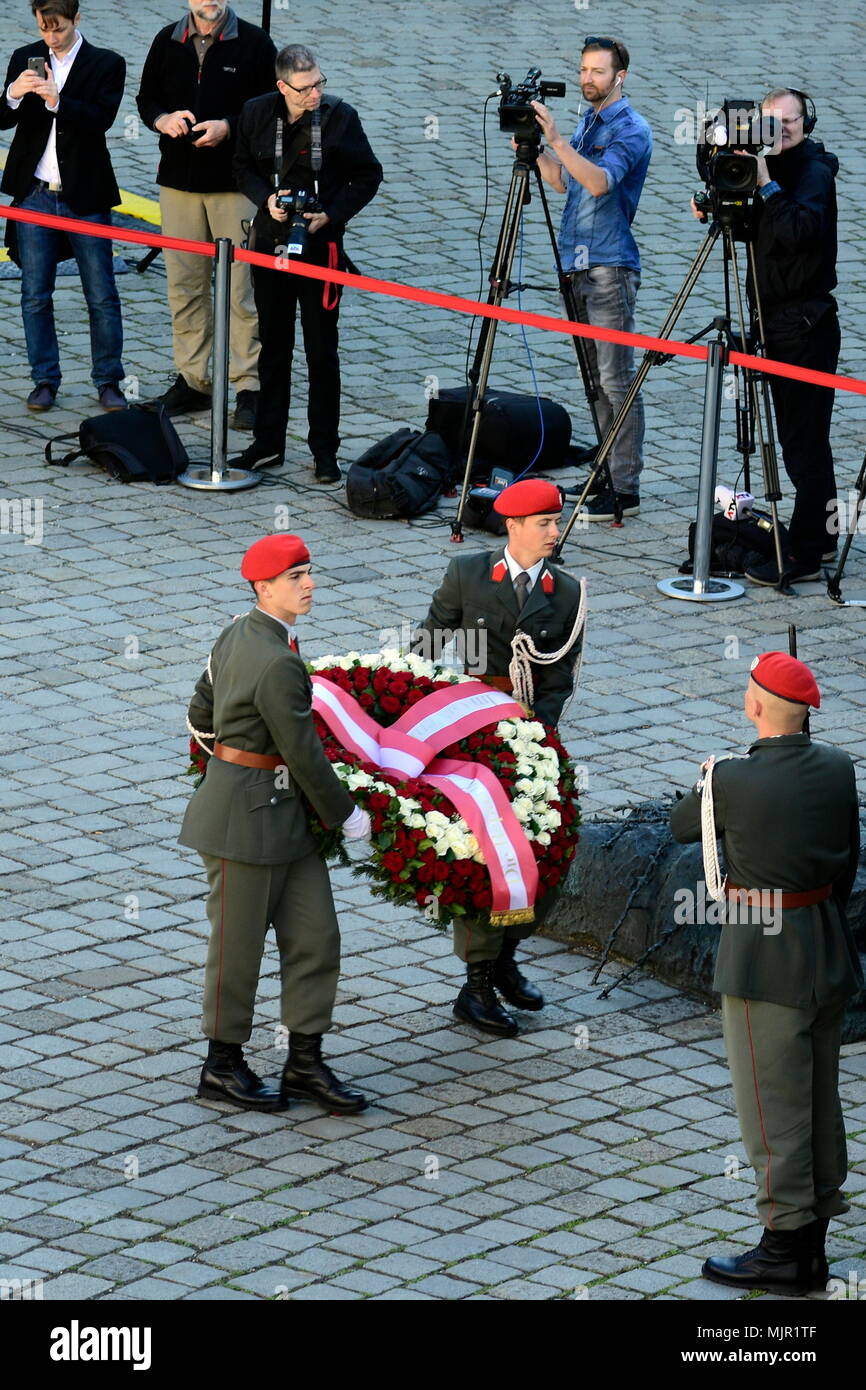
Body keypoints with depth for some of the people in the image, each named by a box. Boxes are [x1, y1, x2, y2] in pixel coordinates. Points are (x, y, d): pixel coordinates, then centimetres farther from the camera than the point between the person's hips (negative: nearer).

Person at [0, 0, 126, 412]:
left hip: (85, 196, -3)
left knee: (102, 296, 0)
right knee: (35, 295, 5)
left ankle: (108, 381, 9)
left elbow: (101, 119, -15)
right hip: (35, 195, 3)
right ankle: (45, 381, 14)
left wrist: (56, 100, -30)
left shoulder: (107, 65, -3)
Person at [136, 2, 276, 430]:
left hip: (236, 183, -4)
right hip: (178, 181, 4)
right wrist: (162, 120, -5)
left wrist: (228, 128, -17)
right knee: (184, 284, 7)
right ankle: (192, 381, 17)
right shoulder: (167, 42, 9)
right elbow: (147, 98, 17)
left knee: (242, 286, -5)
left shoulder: (253, 43, -2)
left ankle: (250, 386, 0)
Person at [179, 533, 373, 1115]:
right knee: (240, 944, 5)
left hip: (285, 812, 9)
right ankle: (223, 1067, 20)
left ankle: (306, 1064, 16)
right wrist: (347, 815, -5)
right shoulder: (278, 663, -23)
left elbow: (201, 715, 16)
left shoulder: (238, 634, 6)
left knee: (315, 936, 9)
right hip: (246, 811, -9)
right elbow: (304, 753, -17)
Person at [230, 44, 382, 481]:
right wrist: (266, 199, -7)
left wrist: (330, 215, -12)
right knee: (273, 346, 12)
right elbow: (243, 167, 12)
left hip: (320, 244, -3)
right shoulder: (257, 114, -1)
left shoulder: (340, 116, -9)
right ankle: (268, 444, 21)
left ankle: (325, 451, 9)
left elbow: (368, 175, -1)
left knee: (321, 351, 1)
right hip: (270, 243, 3)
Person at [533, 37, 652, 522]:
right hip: (579, 265, 9)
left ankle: (626, 489, -9)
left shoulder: (631, 129, -10)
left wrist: (556, 139, -28)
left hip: (611, 268, -9)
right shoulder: (588, 123, 16)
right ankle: (607, 474, 17)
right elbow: (562, 181, 21)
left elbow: (599, 181, -25)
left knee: (616, 380, -9)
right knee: (595, 379, 12)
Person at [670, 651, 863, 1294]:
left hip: (764, 958, -7)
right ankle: (812, 1248, 23)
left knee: (773, 1104, 0)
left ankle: (786, 1247, 4)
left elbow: (682, 826, 2)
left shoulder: (734, 781, -17)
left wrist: (708, 779, 21)